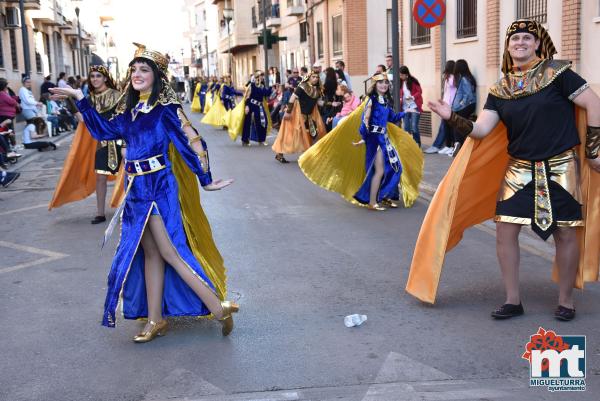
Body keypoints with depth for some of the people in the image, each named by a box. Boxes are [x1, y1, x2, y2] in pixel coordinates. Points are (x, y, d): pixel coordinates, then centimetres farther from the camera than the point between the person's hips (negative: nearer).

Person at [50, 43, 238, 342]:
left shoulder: (166, 108, -9)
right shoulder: (130, 110, 12)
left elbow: (190, 143, -11)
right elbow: (105, 130, 23)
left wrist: (205, 180, -12)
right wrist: (80, 100, 22)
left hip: (160, 187, -7)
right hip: (138, 189, 7)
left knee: (170, 251, -9)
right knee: (150, 252, 11)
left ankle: (218, 308, -3)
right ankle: (155, 319, 19)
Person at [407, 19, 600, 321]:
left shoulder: (557, 73, -8)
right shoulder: (500, 89, 3)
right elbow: (480, 130, -3)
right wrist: (453, 118, -20)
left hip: (560, 167, -3)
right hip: (519, 169, 4)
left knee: (566, 233, 4)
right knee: (505, 230, -1)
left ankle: (566, 300, 22)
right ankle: (513, 300, 13)